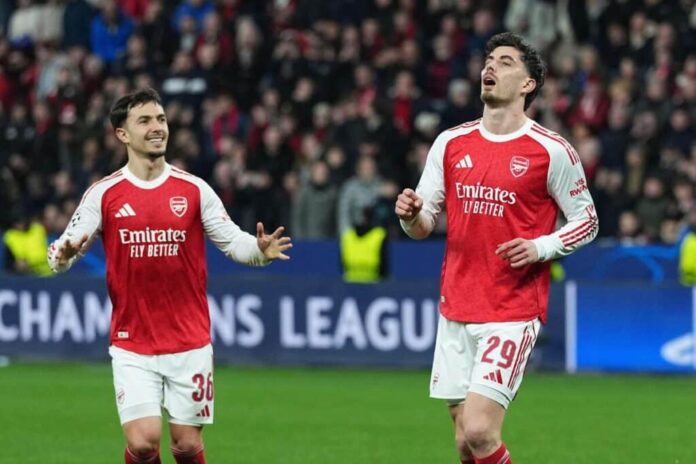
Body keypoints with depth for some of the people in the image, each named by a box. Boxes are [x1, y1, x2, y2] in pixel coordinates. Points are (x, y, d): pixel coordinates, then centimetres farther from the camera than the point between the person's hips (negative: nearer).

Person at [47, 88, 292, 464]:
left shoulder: (193, 190, 2)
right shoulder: (104, 193, -1)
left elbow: (233, 241, 5)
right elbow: (63, 249, 0)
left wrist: (260, 250, -17)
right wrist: (62, 256, -24)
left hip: (189, 343, 1)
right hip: (132, 345, -1)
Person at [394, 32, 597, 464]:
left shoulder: (551, 151, -5)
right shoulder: (451, 143, 9)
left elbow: (587, 220, 2)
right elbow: (423, 226, 12)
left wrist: (539, 248, -15)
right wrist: (410, 214, -11)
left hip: (514, 312, -5)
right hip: (455, 310, 5)